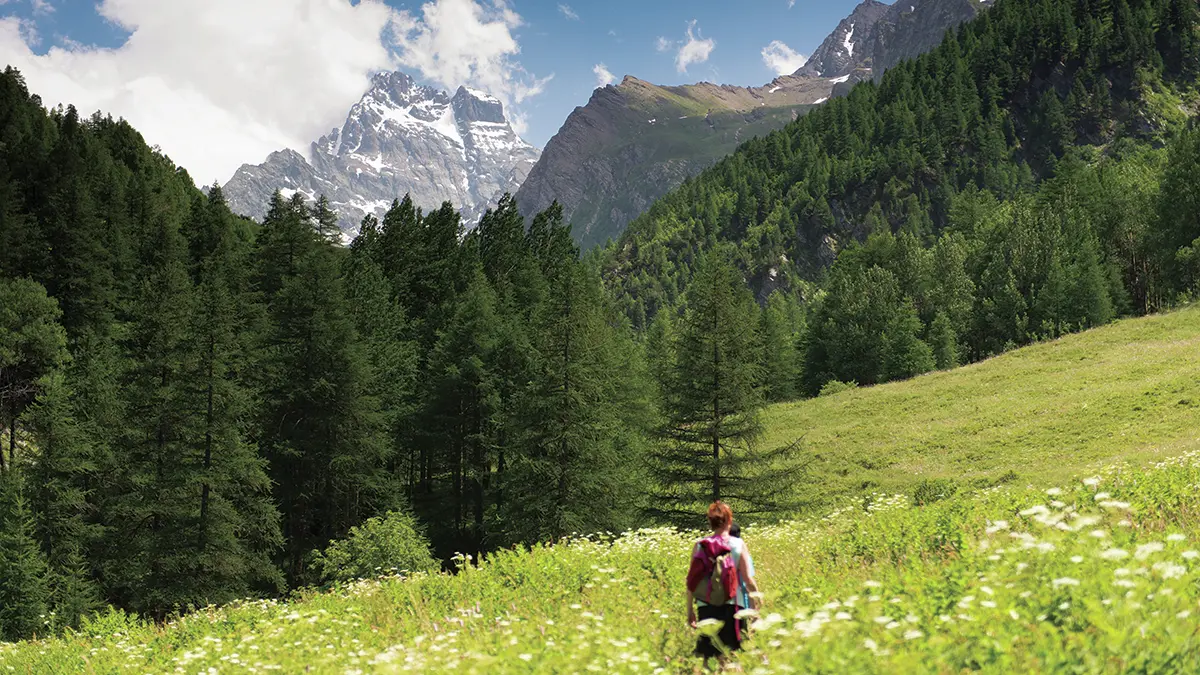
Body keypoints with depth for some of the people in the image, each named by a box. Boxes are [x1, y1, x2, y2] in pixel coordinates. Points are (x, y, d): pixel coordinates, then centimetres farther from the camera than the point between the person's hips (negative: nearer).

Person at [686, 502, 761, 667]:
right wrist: (757, 594, 11)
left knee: (707, 655, 8)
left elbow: (692, 580, 3)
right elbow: (747, 578, -6)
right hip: (732, 605, -2)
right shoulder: (739, 545, -3)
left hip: (706, 605, 2)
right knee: (728, 657, 4)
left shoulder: (699, 546, 1)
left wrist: (690, 609, 12)